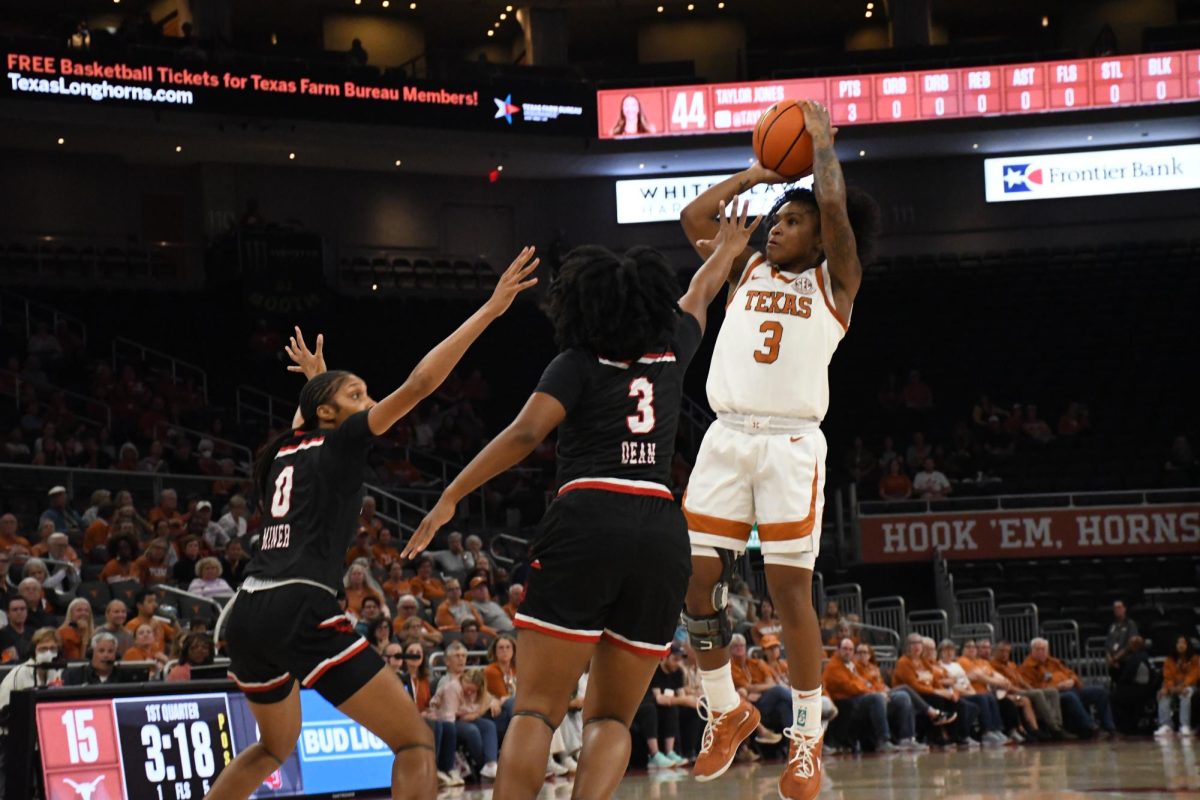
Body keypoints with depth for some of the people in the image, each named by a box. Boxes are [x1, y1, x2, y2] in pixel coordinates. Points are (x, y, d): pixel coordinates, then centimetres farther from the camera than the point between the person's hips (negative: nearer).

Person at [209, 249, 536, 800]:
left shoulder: (282, 452, 22)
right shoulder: (339, 444, 4)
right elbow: (419, 384, -7)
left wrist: (314, 380, 64)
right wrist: (491, 309, -7)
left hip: (246, 614, 8)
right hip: (300, 612, -8)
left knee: (276, 746, 33)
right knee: (415, 742, -6)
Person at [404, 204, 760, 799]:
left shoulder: (578, 364, 6)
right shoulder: (670, 352, 18)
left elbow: (525, 433, -9)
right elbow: (697, 297, 39)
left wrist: (449, 499, -8)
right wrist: (726, 251, 59)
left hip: (585, 526, -3)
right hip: (662, 533, 4)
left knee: (537, 709, -4)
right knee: (611, 718, 8)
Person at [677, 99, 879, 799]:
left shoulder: (834, 282, 6)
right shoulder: (748, 270, 20)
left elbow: (834, 205, -7)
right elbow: (693, 218, 16)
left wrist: (822, 138, 6)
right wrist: (756, 173, 19)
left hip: (791, 445, -5)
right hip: (726, 438, 5)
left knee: (791, 589, -7)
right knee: (697, 579, 0)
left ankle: (807, 736, 3)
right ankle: (728, 711, 18)